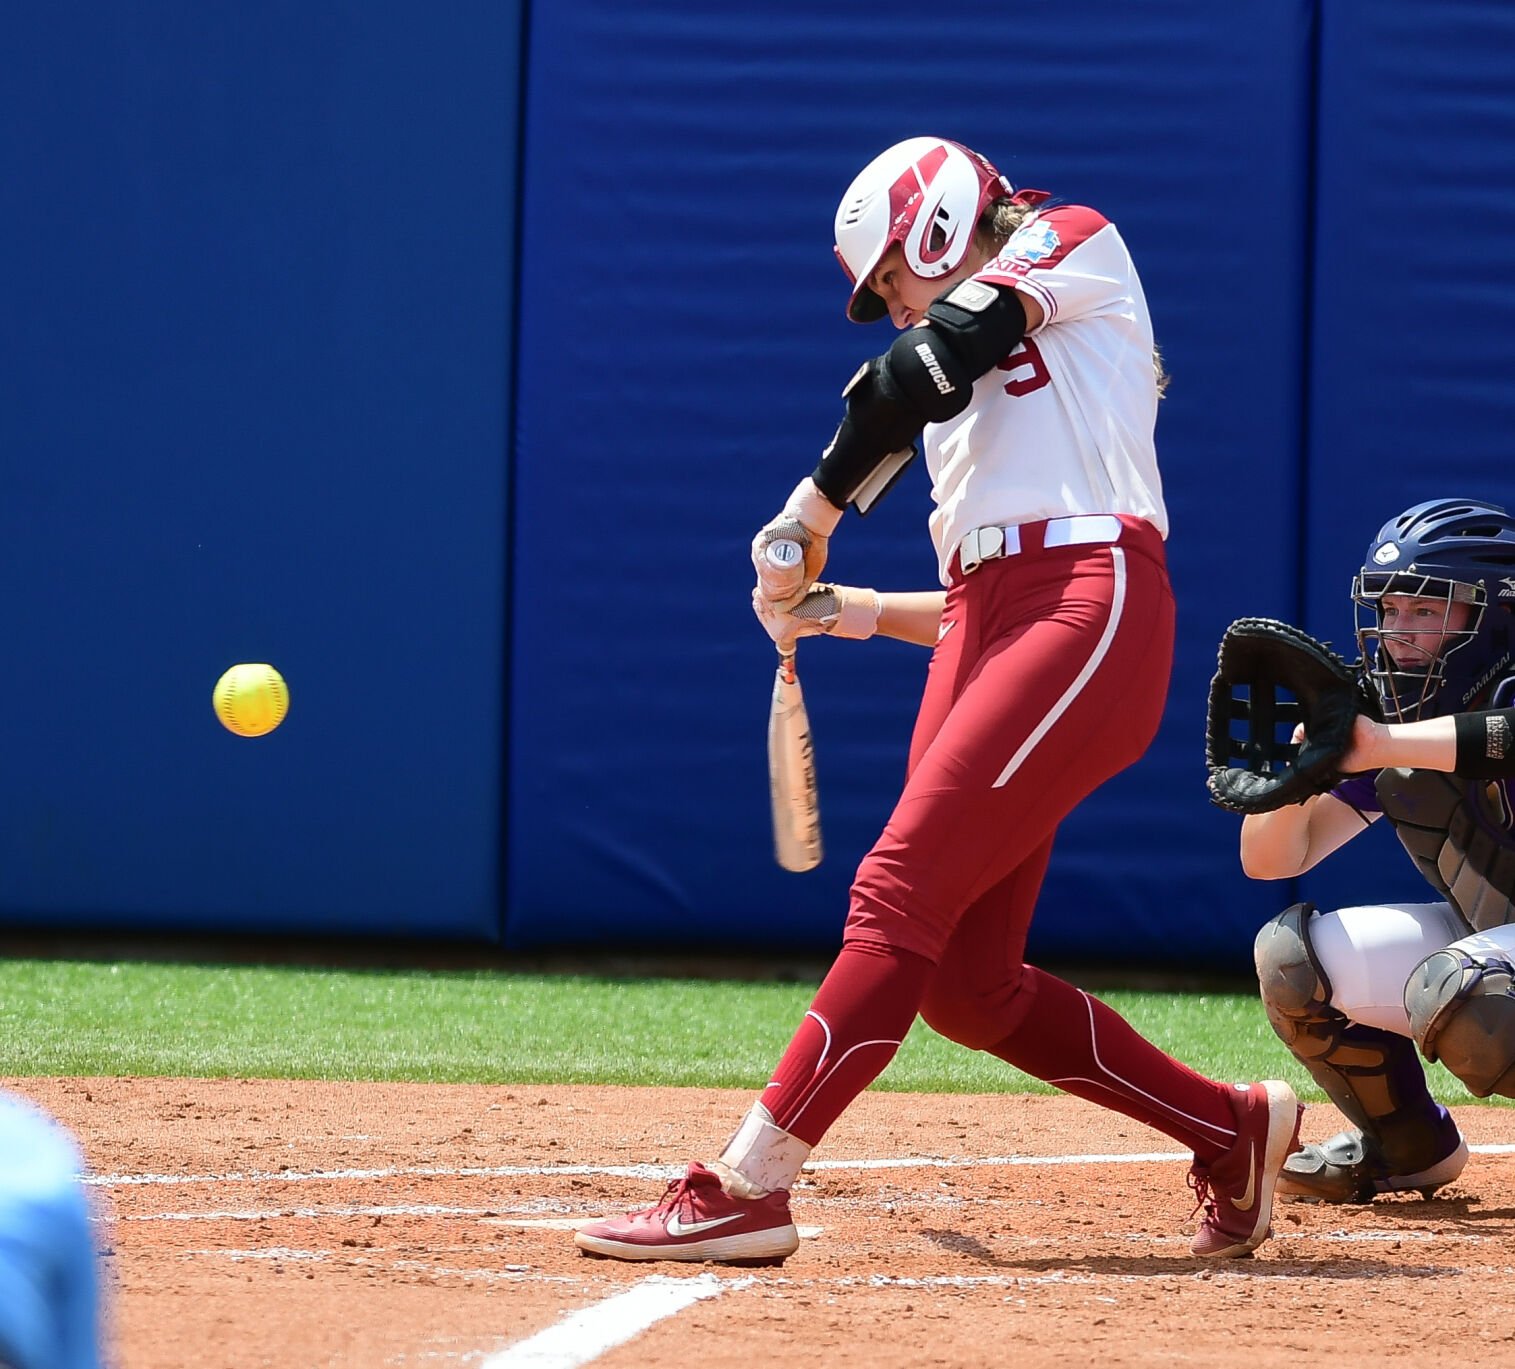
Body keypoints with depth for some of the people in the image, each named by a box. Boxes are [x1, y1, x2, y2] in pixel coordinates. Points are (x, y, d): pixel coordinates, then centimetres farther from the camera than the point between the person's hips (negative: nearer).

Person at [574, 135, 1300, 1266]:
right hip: (987, 629, 9)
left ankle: (746, 1188, -23)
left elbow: (932, 359, -7)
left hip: (1091, 604, -9)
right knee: (967, 986, 1)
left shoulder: (1077, 243, 9)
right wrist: (854, 612, 20)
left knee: (900, 896, -17)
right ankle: (1235, 1130, 14)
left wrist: (814, 513, -3)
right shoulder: (962, 406, 30)